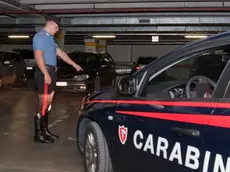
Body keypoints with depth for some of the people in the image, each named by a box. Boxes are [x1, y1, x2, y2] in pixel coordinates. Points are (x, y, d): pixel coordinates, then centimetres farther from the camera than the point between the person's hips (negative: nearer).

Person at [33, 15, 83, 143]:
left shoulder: (50, 38, 21)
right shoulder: (40, 37, -10)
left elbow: (61, 53, 27)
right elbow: (39, 56, -20)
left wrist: (74, 64, 29)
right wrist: (46, 74, -25)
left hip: (51, 72, 10)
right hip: (44, 72, -10)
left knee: (48, 103, 11)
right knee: (43, 103, -10)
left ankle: (44, 130, 18)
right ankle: (38, 134, -6)